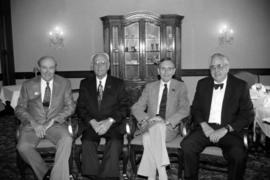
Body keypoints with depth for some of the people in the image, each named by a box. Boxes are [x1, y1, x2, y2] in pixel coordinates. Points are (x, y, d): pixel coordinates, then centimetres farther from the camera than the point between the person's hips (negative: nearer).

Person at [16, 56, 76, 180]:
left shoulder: (64, 84, 7)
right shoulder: (28, 85, 8)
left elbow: (70, 106, 4)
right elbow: (20, 109, 7)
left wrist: (52, 121, -9)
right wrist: (34, 123, -11)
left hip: (56, 124, -1)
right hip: (33, 125, 1)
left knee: (67, 140, -31)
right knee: (23, 146, -28)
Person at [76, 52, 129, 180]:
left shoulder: (118, 83, 11)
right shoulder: (85, 84, 15)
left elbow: (124, 107, 2)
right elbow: (81, 107, 7)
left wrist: (109, 121, -14)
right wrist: (92, 122, -11)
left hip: (112, 125, -1)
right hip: (91, 125, 1)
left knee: (115, 144, -30)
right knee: (87, 144, -28)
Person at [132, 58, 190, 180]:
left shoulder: (180, 87, 10)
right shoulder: (150, 87, 15)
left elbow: (185, 109, -4)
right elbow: (136, 108, 9)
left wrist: (167, 121, -20)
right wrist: (146, 118, -14)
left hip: (169, 128, -1)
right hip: (150, 126, 2)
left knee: (157, 127, -36)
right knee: (148, 135, -34)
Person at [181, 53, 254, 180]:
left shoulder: (240, 86, 4)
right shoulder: (202, 84, 13)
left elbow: (247, 114, -1)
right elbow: (195, 108, 13)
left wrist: (225, 130, -13)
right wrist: (204, 125, -7)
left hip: (229, 131, -2)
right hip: (205, 128, 2)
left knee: (238, 154, -31)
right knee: (186, 145, -25)